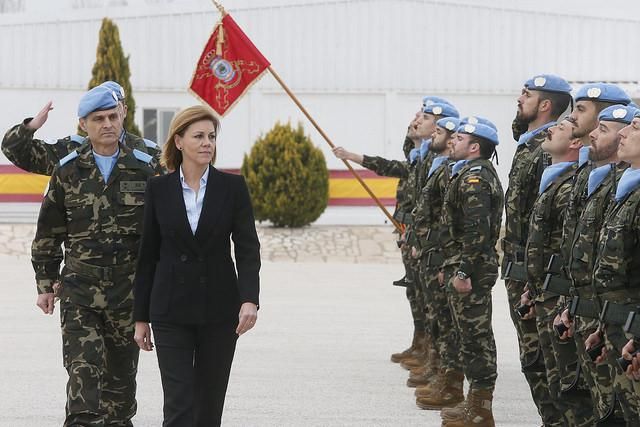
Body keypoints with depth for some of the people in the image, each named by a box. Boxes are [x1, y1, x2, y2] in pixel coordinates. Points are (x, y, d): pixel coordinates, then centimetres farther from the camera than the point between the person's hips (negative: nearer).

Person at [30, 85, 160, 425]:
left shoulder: (144, 169, 4)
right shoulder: (68, 171, 4)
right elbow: (48, 234, 11)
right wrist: (45, 284, 9)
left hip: (129, 290, 1)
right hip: (79, 289, -1)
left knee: (122, 370, 8)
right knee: (83, 370, -11)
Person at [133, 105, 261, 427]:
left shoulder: (232, 187, 0)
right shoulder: (158, 189, 1)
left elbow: (247, 248, -5)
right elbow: (147, 255, 5)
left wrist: (250, 299, -20)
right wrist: (141, 317, 4)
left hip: (219, 309, 1)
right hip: (171, 310, -1)